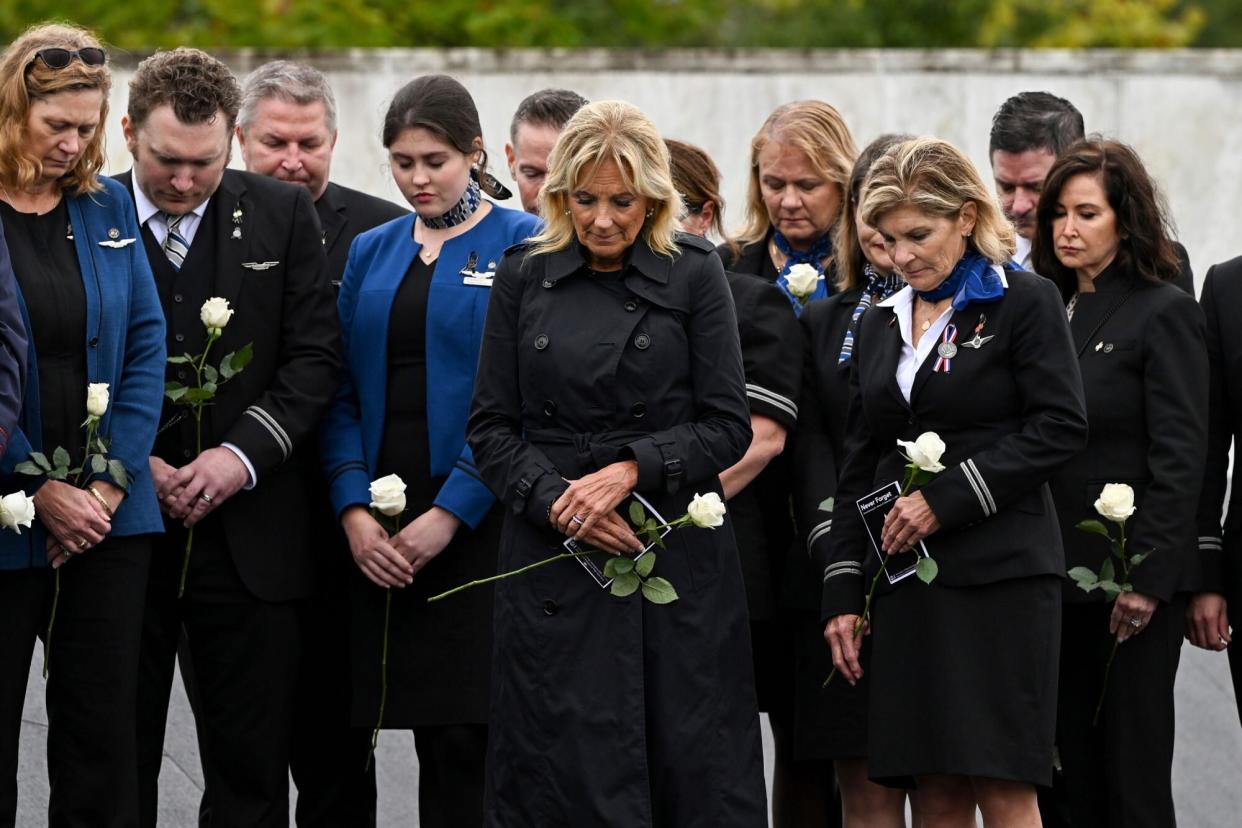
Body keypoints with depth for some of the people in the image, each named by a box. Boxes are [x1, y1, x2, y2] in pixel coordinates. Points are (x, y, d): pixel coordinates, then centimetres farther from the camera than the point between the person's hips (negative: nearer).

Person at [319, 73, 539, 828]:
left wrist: (450, 513, -14)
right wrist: (354, 510, -4)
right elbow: (345, 393, 11)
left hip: (478, 524, -4)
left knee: (469, 735, -10)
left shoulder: (522, 246, -1)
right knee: (432, 735, 4)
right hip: (387, 533, 4)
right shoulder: (372, 253, 14)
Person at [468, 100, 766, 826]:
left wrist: (631, 468, -15)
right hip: (552, 557, 1)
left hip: (676, 552, -1)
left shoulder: (695, 274, 1)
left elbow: (729, 426, -1)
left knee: (693, 768, -3)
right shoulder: (524, 276, 6)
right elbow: (491, 427, 5)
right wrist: (555, 499, -11)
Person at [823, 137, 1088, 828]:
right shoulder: (880, 325, 17)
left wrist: (947, 498, -13)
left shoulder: (1025, 302, 0)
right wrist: (844, 593, 11)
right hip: (905, 582, 5)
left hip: (1000, 572, -5)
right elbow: (859, 469, 18)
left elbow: (1062, 429, -9)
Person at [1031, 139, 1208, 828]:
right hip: (1053, 576, 6)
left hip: (1130, 572, -6)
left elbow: (1180, 459, -11)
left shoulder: (1163, 312, -6)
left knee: (1131, 769, -1)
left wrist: (1147, 578, -16)